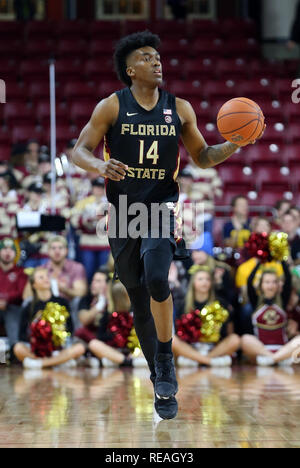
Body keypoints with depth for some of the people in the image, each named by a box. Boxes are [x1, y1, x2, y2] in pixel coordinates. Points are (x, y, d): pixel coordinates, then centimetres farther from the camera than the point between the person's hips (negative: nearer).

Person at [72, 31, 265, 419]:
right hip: (123, 211, 0)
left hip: (162, 206, 0)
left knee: (156, 278, -27)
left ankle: (166, 358, -8)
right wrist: (100, 167, -25)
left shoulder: (180, 109, 4)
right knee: (139, 301, 6)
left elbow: (202, 157, 12)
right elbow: (80, 150, -4)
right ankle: (163, 381, 21)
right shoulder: (112, 107, -2)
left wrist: (233, 145, -7)